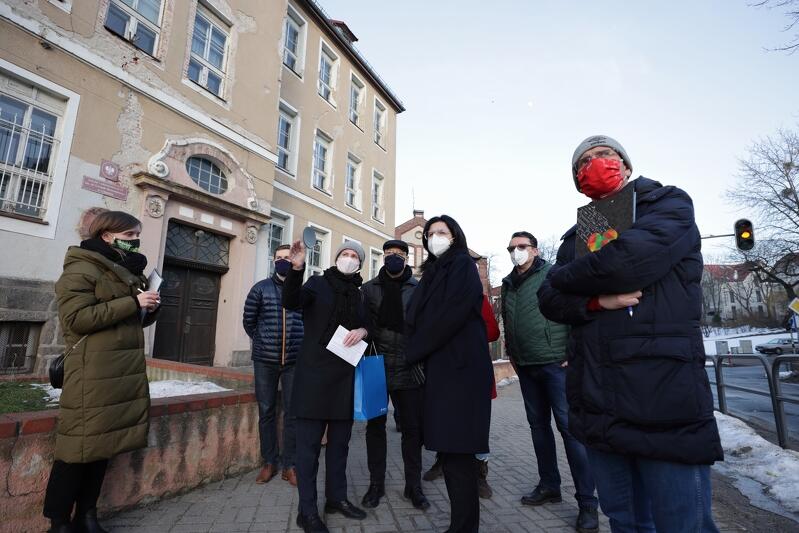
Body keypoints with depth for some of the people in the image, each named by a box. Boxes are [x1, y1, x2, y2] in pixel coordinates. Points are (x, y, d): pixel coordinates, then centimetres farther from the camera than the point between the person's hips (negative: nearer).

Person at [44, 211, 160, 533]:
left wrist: (150, 308, 3)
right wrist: (132, 303, -18)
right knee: (80, 444, -1)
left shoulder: (127, 270, 19)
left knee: (103, 442, 13)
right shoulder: (81, 269, -6)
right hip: (94, 373, -8)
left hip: (126, 371, 8)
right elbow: (77, 318, -19)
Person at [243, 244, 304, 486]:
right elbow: (249, 321, 11)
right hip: (265, 360, 1)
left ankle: (289, 465, 17)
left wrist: (298, 343, 7)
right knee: (266, 411, 9)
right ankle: (269, 462, 25)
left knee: (292, 412, 4)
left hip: (294, 360, 0)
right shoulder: (260, 288, 3)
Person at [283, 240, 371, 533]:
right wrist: (296, 268, -33)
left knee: (340, 441, 14)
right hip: (315, 372, -4)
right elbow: (291, 302, -16)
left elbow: (369, 325, 18)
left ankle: (336, 497, 30)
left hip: (345, 376, 5)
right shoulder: (319, 282, 0)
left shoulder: (360, 296, 12)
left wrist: (362, 331, -6)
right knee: (309, 442, 1)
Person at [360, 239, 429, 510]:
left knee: (412, 428, 7)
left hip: (408, 369, -1)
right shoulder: (369, 288, 6)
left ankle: (413, 485, 24)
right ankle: (376, 483, 28)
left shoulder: (419, 289, 2)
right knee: (375, 426, 11)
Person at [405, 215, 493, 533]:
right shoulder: (433, 271, 20)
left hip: (460, 366, -8)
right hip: (438, 366, 8)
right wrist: (415, 350, 0)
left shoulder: (462, 265, -3)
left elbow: (451, 315, -15)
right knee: (450, 448, 10)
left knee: (458, 451, -5)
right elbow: (418, 317, 18)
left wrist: (413, 352, -9)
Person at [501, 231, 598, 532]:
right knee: (538, 425, 13)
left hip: (556, 362, -6)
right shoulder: (508, 284, 12)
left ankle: (587, 502, 8)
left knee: (569, 426, -3)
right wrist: (511, 353, 14)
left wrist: (572, 353, -14)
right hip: (526, 366, 6)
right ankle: (549, 486, 28)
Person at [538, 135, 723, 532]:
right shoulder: (577, 236, 16)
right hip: (597, 407, 5)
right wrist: (595, 300, -16)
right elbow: (548, 301, 4)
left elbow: (628, 260, -18)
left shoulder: (670, 205, 2)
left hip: (665, 403, -5)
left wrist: (566, 279, -2)